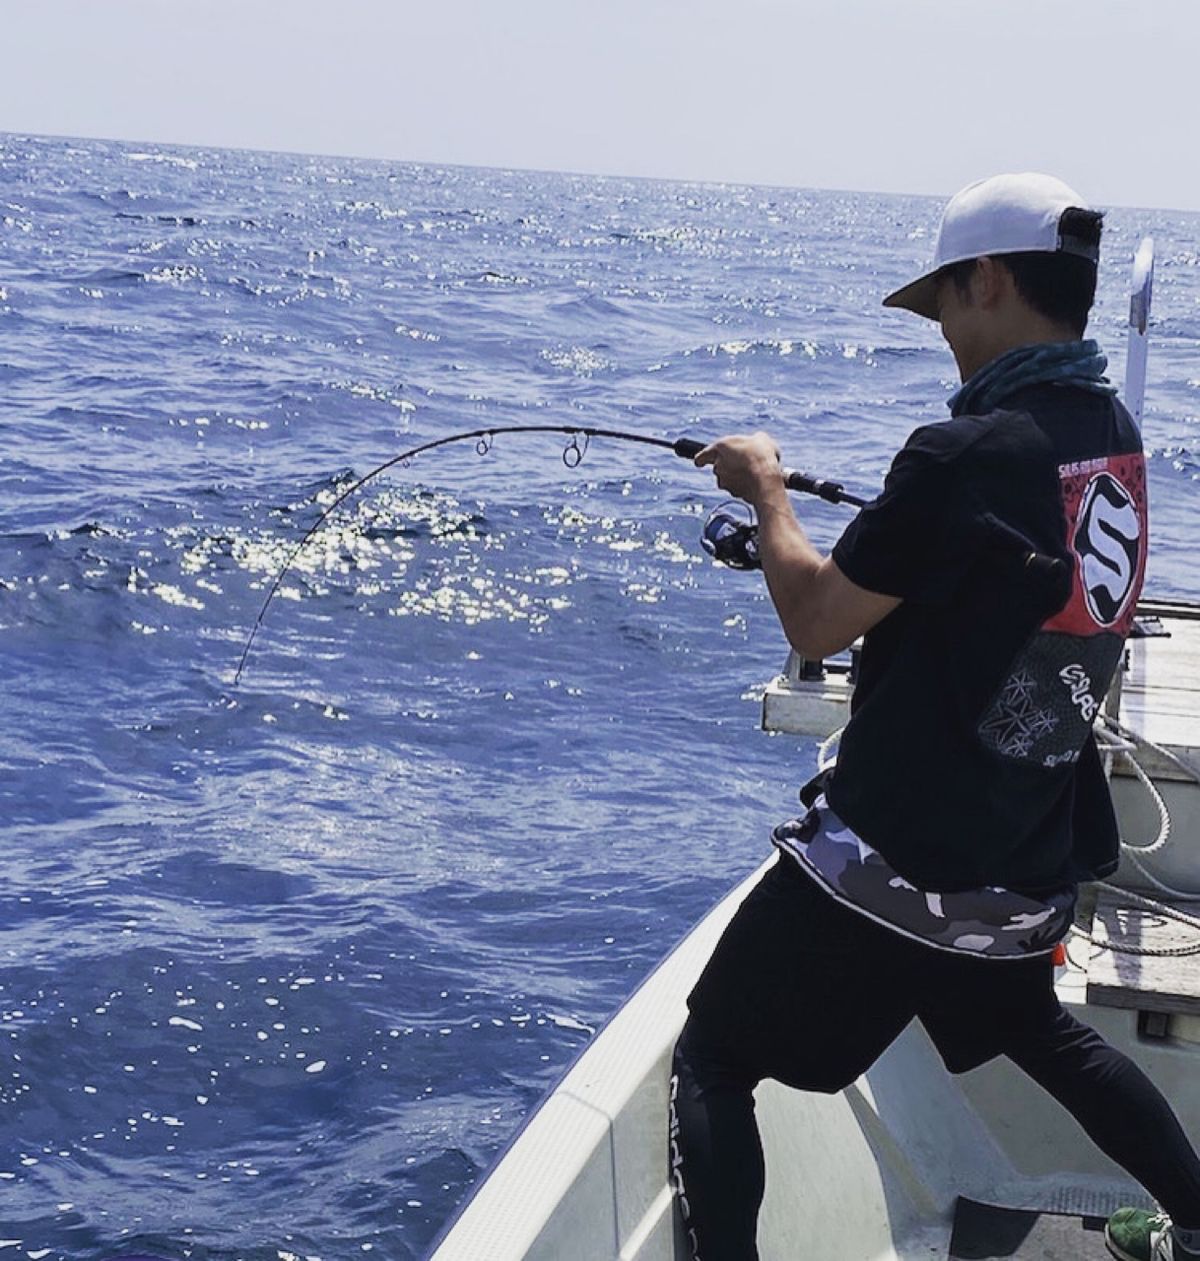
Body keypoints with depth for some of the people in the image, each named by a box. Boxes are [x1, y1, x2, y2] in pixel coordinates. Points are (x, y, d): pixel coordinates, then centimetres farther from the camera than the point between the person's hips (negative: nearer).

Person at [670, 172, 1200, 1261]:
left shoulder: (967, 456, -22)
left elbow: (816, 624, -12)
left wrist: (767, 488, 2)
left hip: (892, 858, -8)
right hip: (1030, 872, 8)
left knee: (712, 1059, 5)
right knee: (1035, 1028, 34)